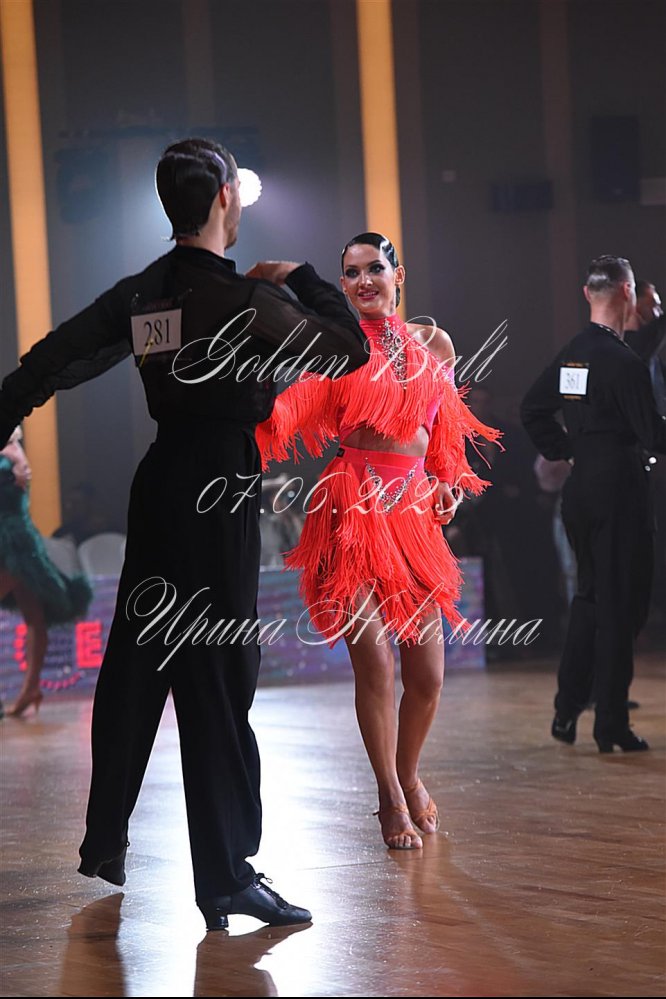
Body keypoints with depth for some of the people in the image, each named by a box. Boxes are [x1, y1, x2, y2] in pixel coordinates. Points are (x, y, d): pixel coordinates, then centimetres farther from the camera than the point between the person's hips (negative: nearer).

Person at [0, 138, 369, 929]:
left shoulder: (140, 293, 5)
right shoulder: (244, 298, -13)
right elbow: (351, 350, -7)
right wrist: (302, 279, 4)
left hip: (160, 479, 7)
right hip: (219, 485, -7)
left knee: (135, 662, 18)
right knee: (218, 676, -5)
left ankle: (104, 841, 31)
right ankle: (225, 877, -2)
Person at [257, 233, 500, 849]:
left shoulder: (434, 345, 13)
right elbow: (293, 411, -10)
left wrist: (448, 486, 9)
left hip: (414, 514, 4)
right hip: (353, 512, -3)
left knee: (428, 673, 2)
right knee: (374, 661, -9)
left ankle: (409, 776, 30)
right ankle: (391, 797, 9)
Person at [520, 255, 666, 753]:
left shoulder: (570, 355, 7)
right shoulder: (623, 361, -18)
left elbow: (532, 409, 17)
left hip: (579, 486, 8)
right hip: (619, 488, -8)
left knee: (590, 595, 19)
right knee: (619, 603, 0)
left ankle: (567, 711, 18)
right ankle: (611, 725, 3)